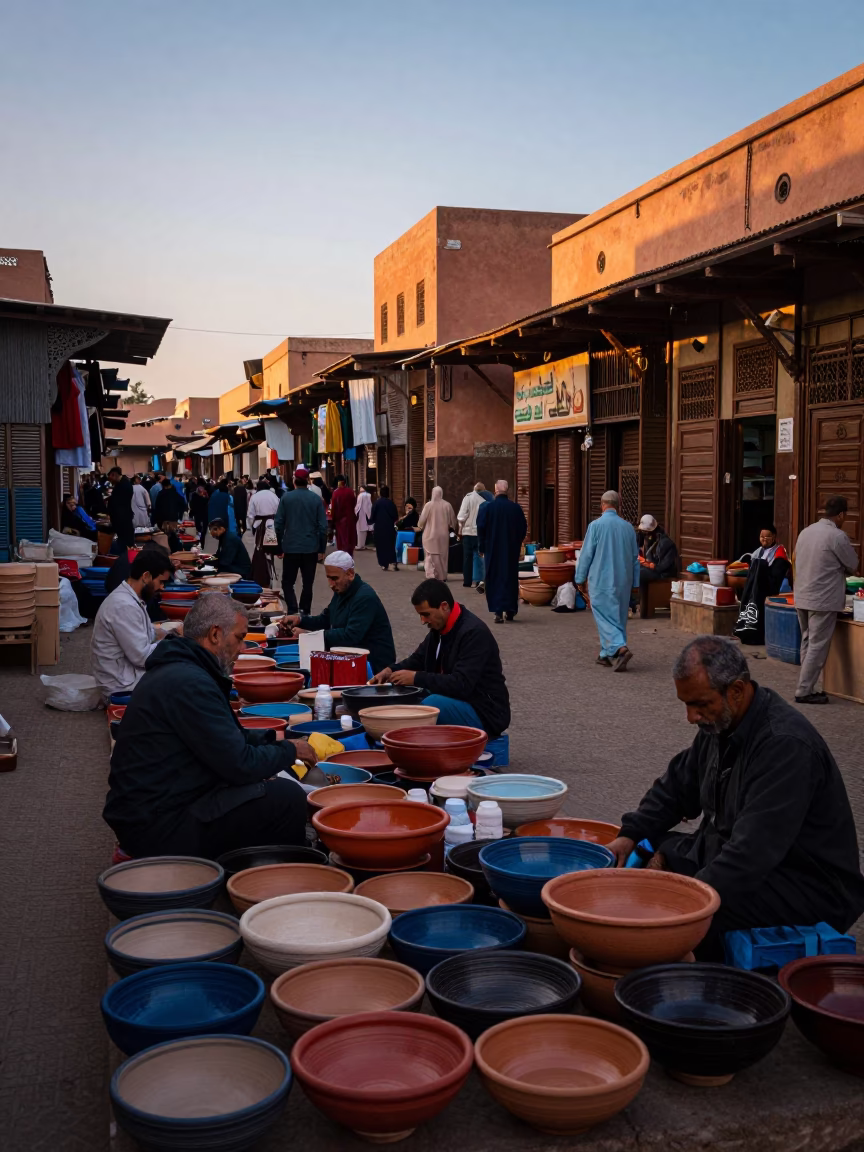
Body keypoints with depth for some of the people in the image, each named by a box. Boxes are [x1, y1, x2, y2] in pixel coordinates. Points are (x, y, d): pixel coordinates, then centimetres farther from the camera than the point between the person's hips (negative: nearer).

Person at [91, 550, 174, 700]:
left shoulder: (130, 597, 7)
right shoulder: (124, 606, -24)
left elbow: (149, 634, 17)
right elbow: (142, 657, -24)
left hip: (128, 670, 10)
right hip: (124, 683, -10)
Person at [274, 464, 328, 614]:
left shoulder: (286, 498, -5)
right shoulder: (316, 499, -4)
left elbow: (279, 524, -4)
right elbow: (323, 526, -5)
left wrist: (279, 545, 7)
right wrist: (322, 549, 4)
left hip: (291, 547, -1)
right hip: (311, 548, 1)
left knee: (287, 582, 8)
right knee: (307, 583, 11)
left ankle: (293, 612, -10)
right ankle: (304, 614, 13)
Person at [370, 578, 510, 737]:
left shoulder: (474, 632, -22)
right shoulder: (439, 627, 6)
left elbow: (461, 685, -29)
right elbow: (418, 659, 20)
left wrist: (416, 678, -26)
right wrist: (391, 670, 1)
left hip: (485, 714, -9)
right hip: (455, 701, 9)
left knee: (429, 705, -31)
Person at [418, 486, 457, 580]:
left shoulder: (428, 505, -12)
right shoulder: (447, 505, -5)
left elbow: (422, 520, -8)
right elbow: (453, 520, 3)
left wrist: (420, 525, 15)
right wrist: (452, 528, 23)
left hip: (430, 535, -2)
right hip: (443, 535, 2)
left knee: (430, 557, 2)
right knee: (443, 556, 15)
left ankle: (431, 576, -15)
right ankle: (443, 577, 20)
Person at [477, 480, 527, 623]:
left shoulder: (487, 508, -9)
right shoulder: (516, 508, -3)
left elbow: (481, 529, -6)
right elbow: (523, 529, 4)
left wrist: (481, 547, 4)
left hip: (492, 551, -2)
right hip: (512, 550, 2)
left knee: (494, 580, 4)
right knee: (511, 578, 13)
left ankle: (498, 612, -6)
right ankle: (510, 610, 12)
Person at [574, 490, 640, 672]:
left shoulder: (596, 525, -10)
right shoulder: (628, 527, 4)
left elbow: (586, 554, -7)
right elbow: (635, 558, 10)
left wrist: (580, 579, 3)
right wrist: (634, 583, 19)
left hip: (601, 581, -5)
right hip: (623, 582, 5)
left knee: (604, 618, -4)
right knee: (618, 618, 14)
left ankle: (620, 648, -23)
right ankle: (607, 655, 19)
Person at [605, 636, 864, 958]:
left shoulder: (786, 745, -28)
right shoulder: (720, 721, 2)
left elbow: (751, 855, -33)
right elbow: (678, 784, 16)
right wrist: (631, 834, 2)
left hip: (808, 890, -10)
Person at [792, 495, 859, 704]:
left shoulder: (806, 531, 8)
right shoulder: (837, 536, -14)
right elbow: (853, 565, -4)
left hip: (802, 597, 8)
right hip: (823, 600, -8)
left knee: (807, 643, 15)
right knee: (818, 646, -2)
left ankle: (806, 688, 17)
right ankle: (804, 691, -2)